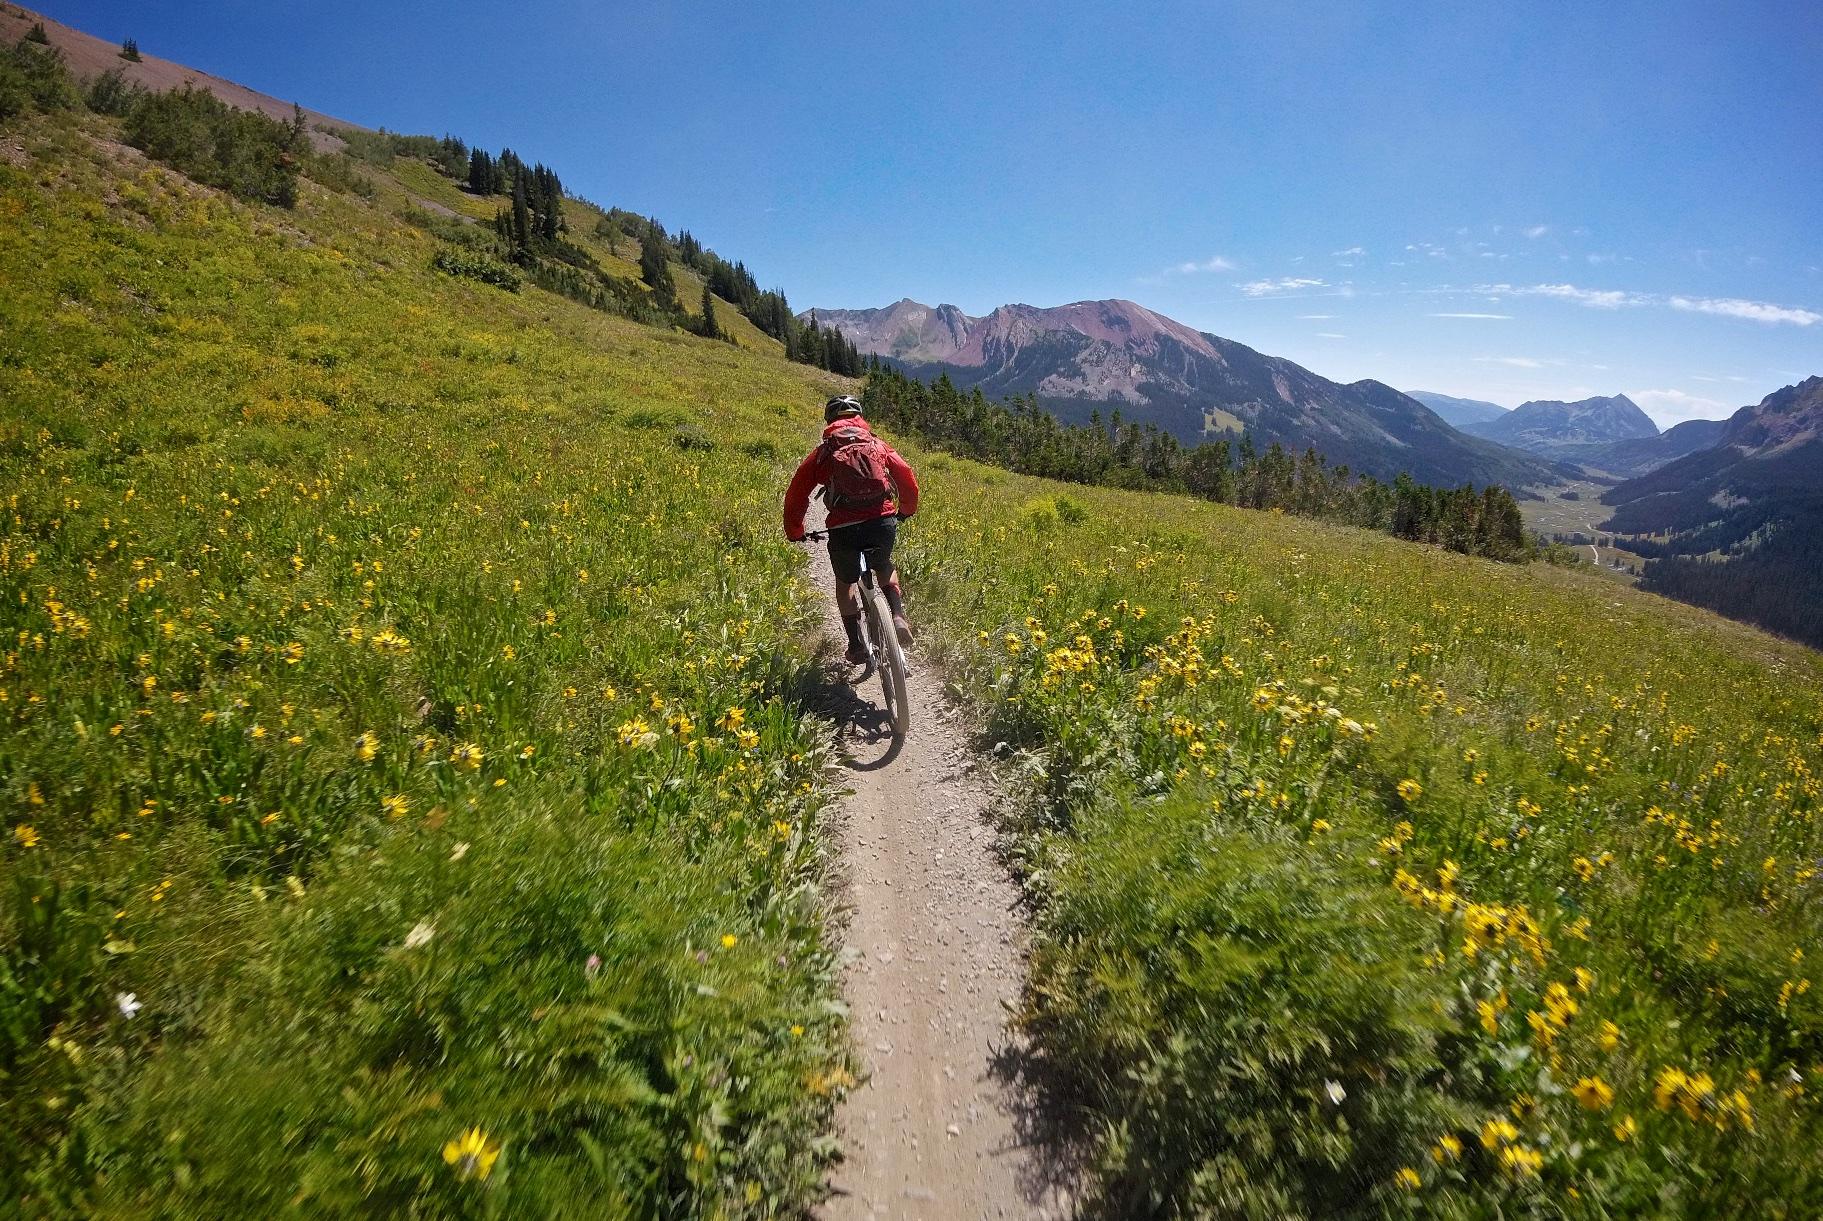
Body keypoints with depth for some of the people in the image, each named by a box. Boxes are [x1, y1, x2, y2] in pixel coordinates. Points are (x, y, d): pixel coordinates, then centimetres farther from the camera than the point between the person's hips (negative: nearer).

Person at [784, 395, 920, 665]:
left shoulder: (822, 453, 14)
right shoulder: (878, 445, 17)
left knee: (846, 583, 26)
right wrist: (906, 510, 31)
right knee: (886, 569, 33)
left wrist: (795, 533, 28)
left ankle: (857, 645, 22)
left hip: (843, 530, -1)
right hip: (883, 523, 1)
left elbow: (796, 495, 14)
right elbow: (908, 478, 12)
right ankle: (898, 616, 12)